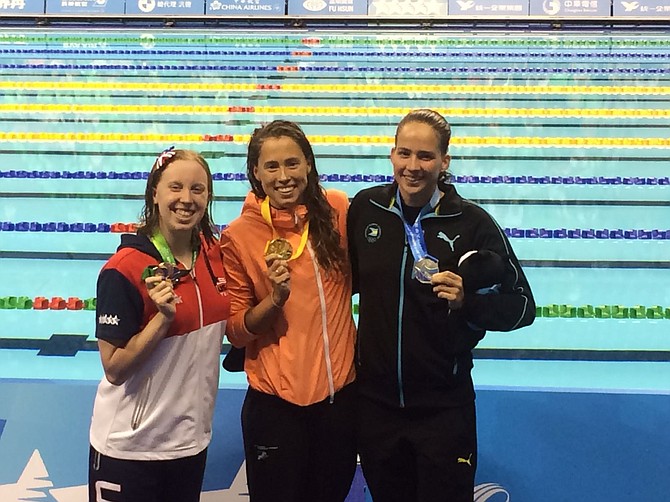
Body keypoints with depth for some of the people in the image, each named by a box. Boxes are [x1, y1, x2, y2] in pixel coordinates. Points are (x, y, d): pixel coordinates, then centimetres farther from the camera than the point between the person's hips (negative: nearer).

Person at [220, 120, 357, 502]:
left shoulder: (337, 210, -5)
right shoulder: (239, 236, -11)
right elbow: (236, 331, -6)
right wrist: (276, 298, -22)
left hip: (341, 388, 3)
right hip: (276, 402, -2)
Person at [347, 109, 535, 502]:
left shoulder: (473, 223, -13)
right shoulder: (366, 207, -3)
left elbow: (522, 306, -8)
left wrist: (468, 300, -24)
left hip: (444, 407, -3)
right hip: (373, 399, 3)